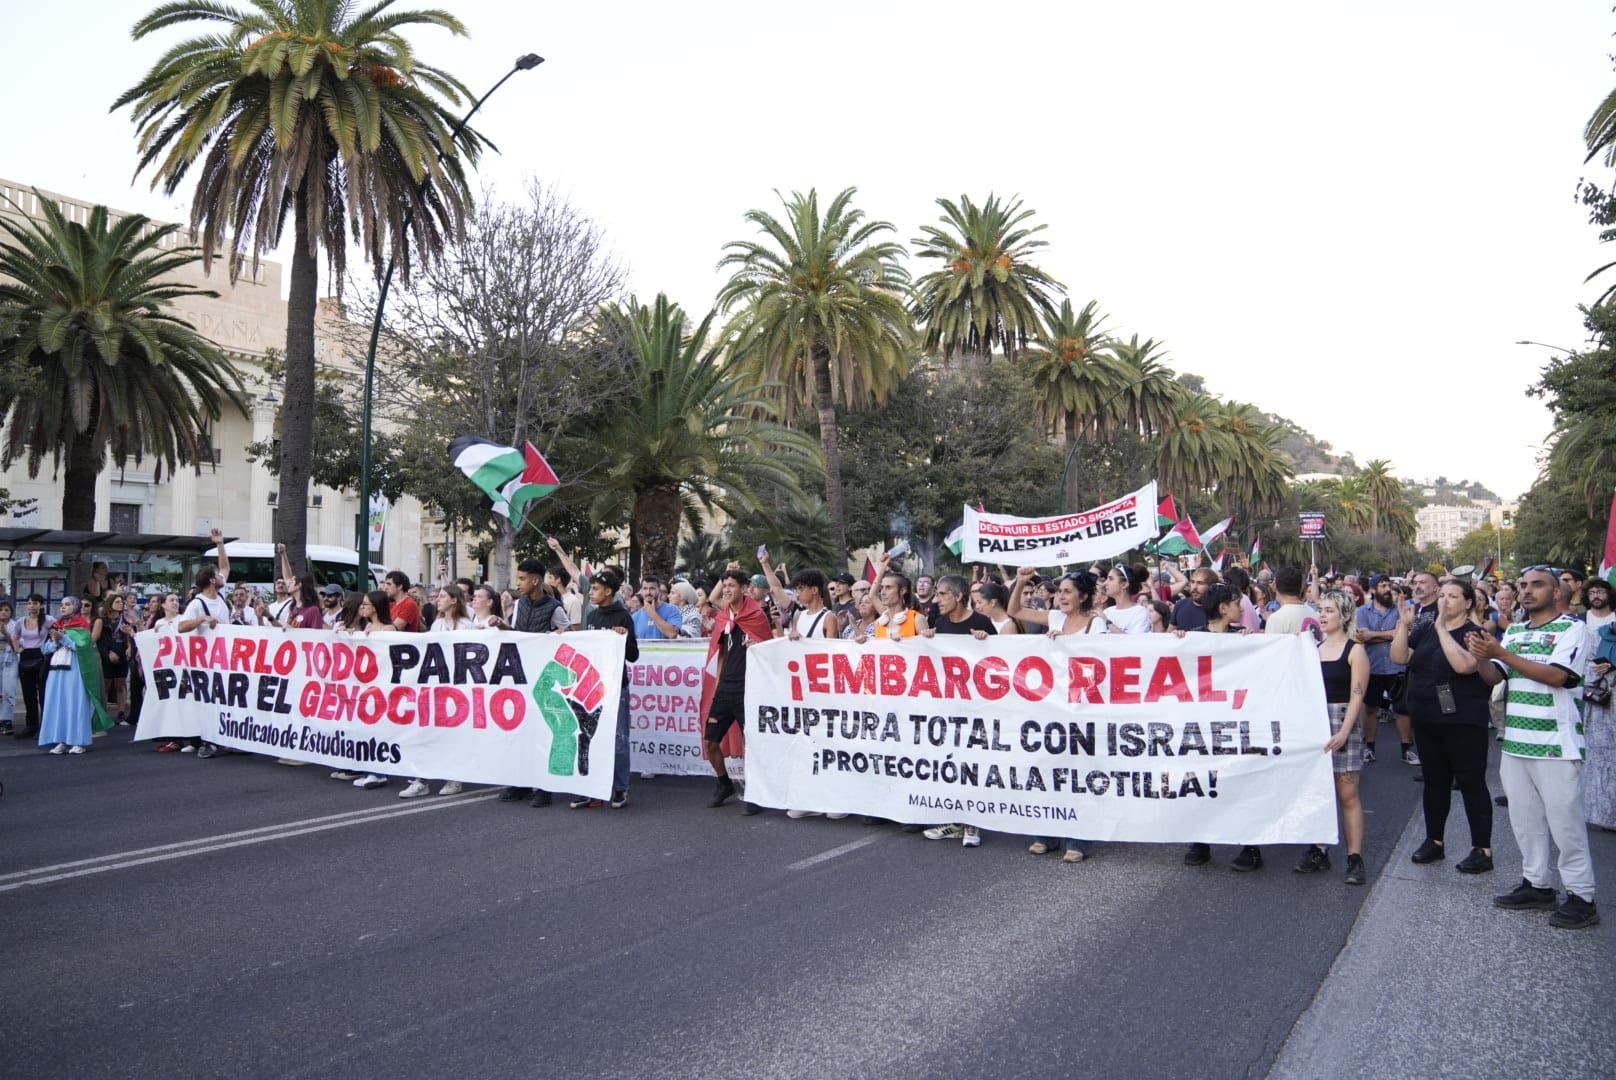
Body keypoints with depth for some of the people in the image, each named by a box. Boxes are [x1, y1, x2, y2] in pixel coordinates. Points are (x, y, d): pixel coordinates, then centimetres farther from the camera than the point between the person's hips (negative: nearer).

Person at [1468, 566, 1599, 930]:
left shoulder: (1572, 628, -7)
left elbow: (1556, 675, -20)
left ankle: (1582, 897, 11)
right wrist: (1481, 657, -14)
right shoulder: (1513, 631, 12)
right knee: (1524, 818, 13)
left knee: (1564, 821, 0)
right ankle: (1536, 884, 25)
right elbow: (1493, 678, 7)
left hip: (1555, 744, -6)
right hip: (1516, 741, 6)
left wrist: (1501, 653, -23)